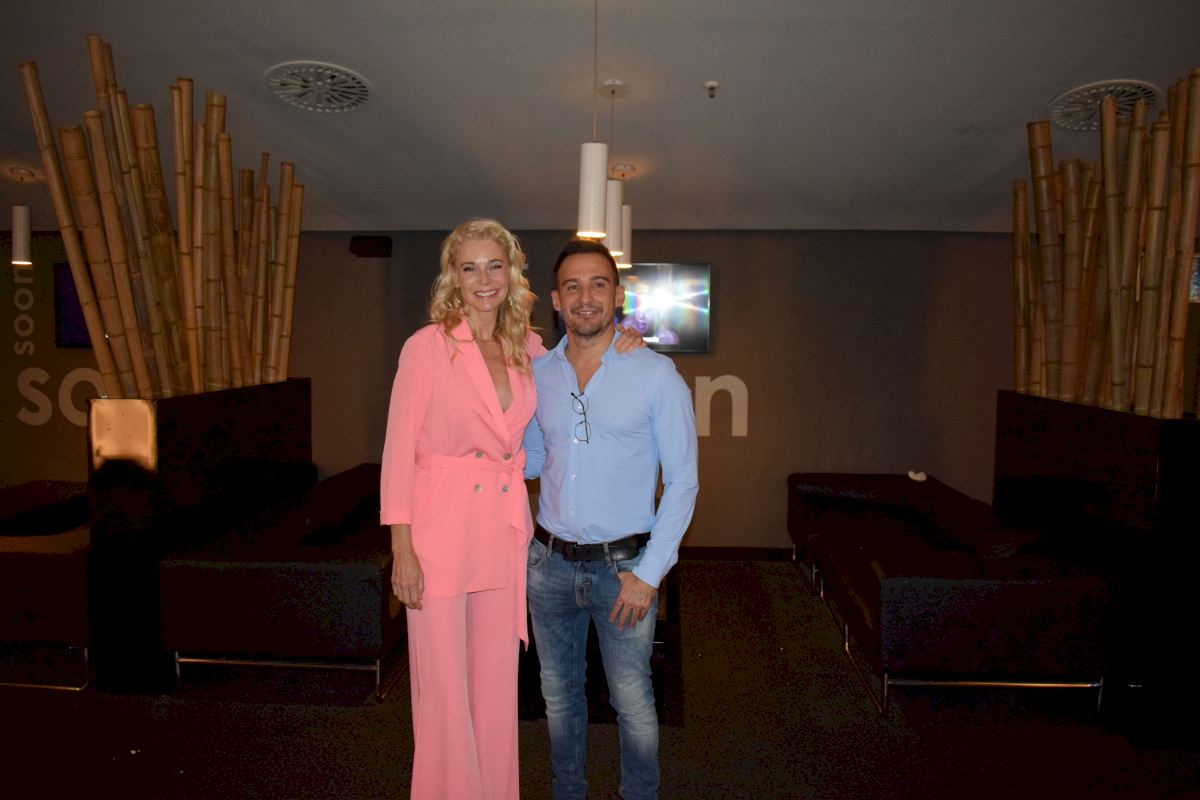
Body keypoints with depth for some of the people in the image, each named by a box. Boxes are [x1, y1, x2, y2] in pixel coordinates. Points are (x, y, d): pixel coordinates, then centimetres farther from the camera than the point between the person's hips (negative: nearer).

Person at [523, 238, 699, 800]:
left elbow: (682, 482, -8)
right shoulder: (537, 373, 3)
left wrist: (648, 573, -13)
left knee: (632, 701, 9)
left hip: (623, 564, -3)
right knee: (559, 692, 19)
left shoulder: (655, 374, -9)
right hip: (550, 560, 4)